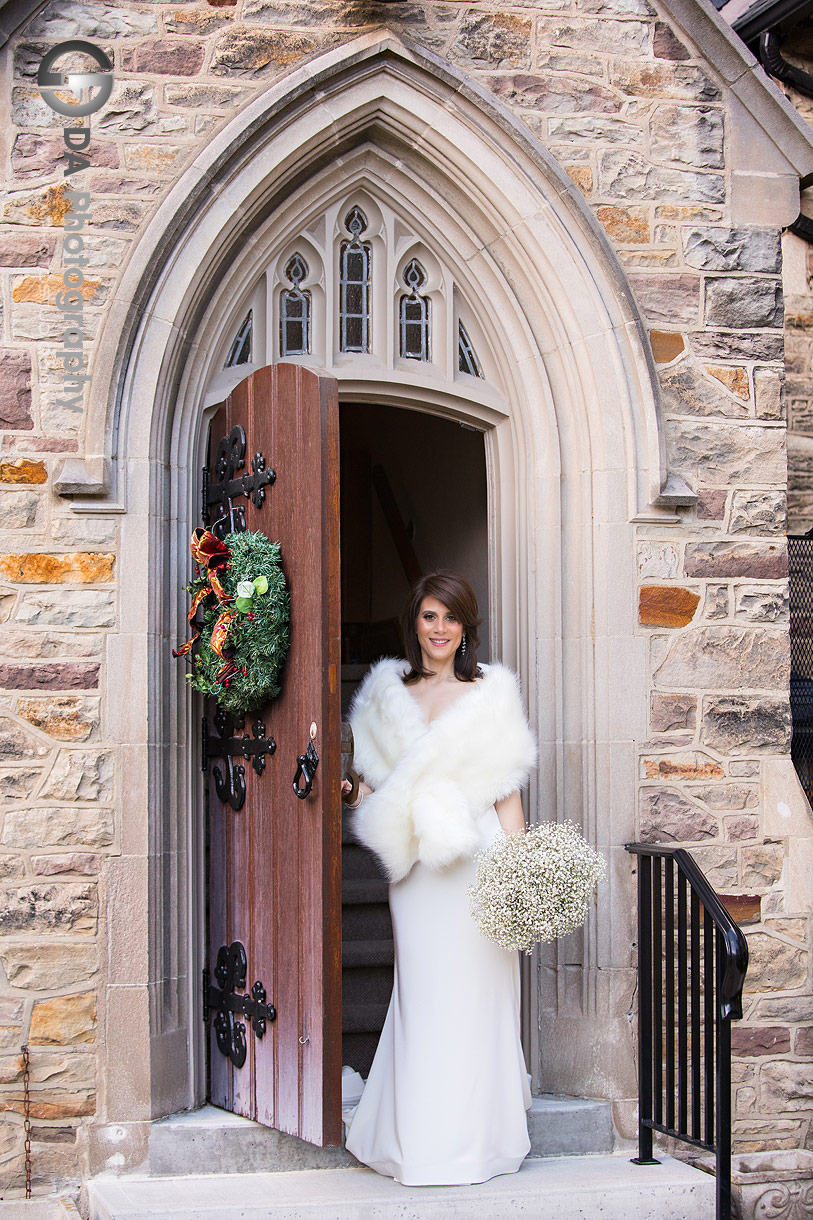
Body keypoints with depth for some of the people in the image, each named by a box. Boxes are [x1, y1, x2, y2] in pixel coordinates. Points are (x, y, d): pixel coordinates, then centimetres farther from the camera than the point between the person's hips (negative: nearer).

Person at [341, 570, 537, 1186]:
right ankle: (421, 1141, 14)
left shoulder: (492, 692, 3)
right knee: (420, 997, 5)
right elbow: (377, 778, 19)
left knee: (472, 995, 0)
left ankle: (473, 1139, 10)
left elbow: (509, 790, 0)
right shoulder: (389, 692, 12)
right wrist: (361, 792, -3)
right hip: (415, 868, 3)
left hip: (476, 860, -3)